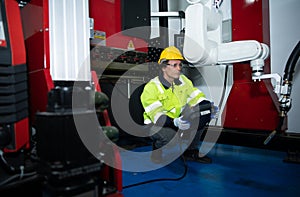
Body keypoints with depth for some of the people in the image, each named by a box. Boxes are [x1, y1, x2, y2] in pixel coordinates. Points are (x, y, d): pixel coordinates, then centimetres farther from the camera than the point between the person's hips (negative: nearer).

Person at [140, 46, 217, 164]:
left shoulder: (183, 80, -2)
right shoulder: (151, 88, -21)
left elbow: (197, 97, 1)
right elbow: (157, 115, -28)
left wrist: (209, 107, -19)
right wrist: (175, 122, -44)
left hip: (179, 120, 6)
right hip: (155, 125, -6)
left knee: (204, 113, -13)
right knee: (171, 136, -38)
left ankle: (191, 151, 1)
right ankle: (157, 150, 0)